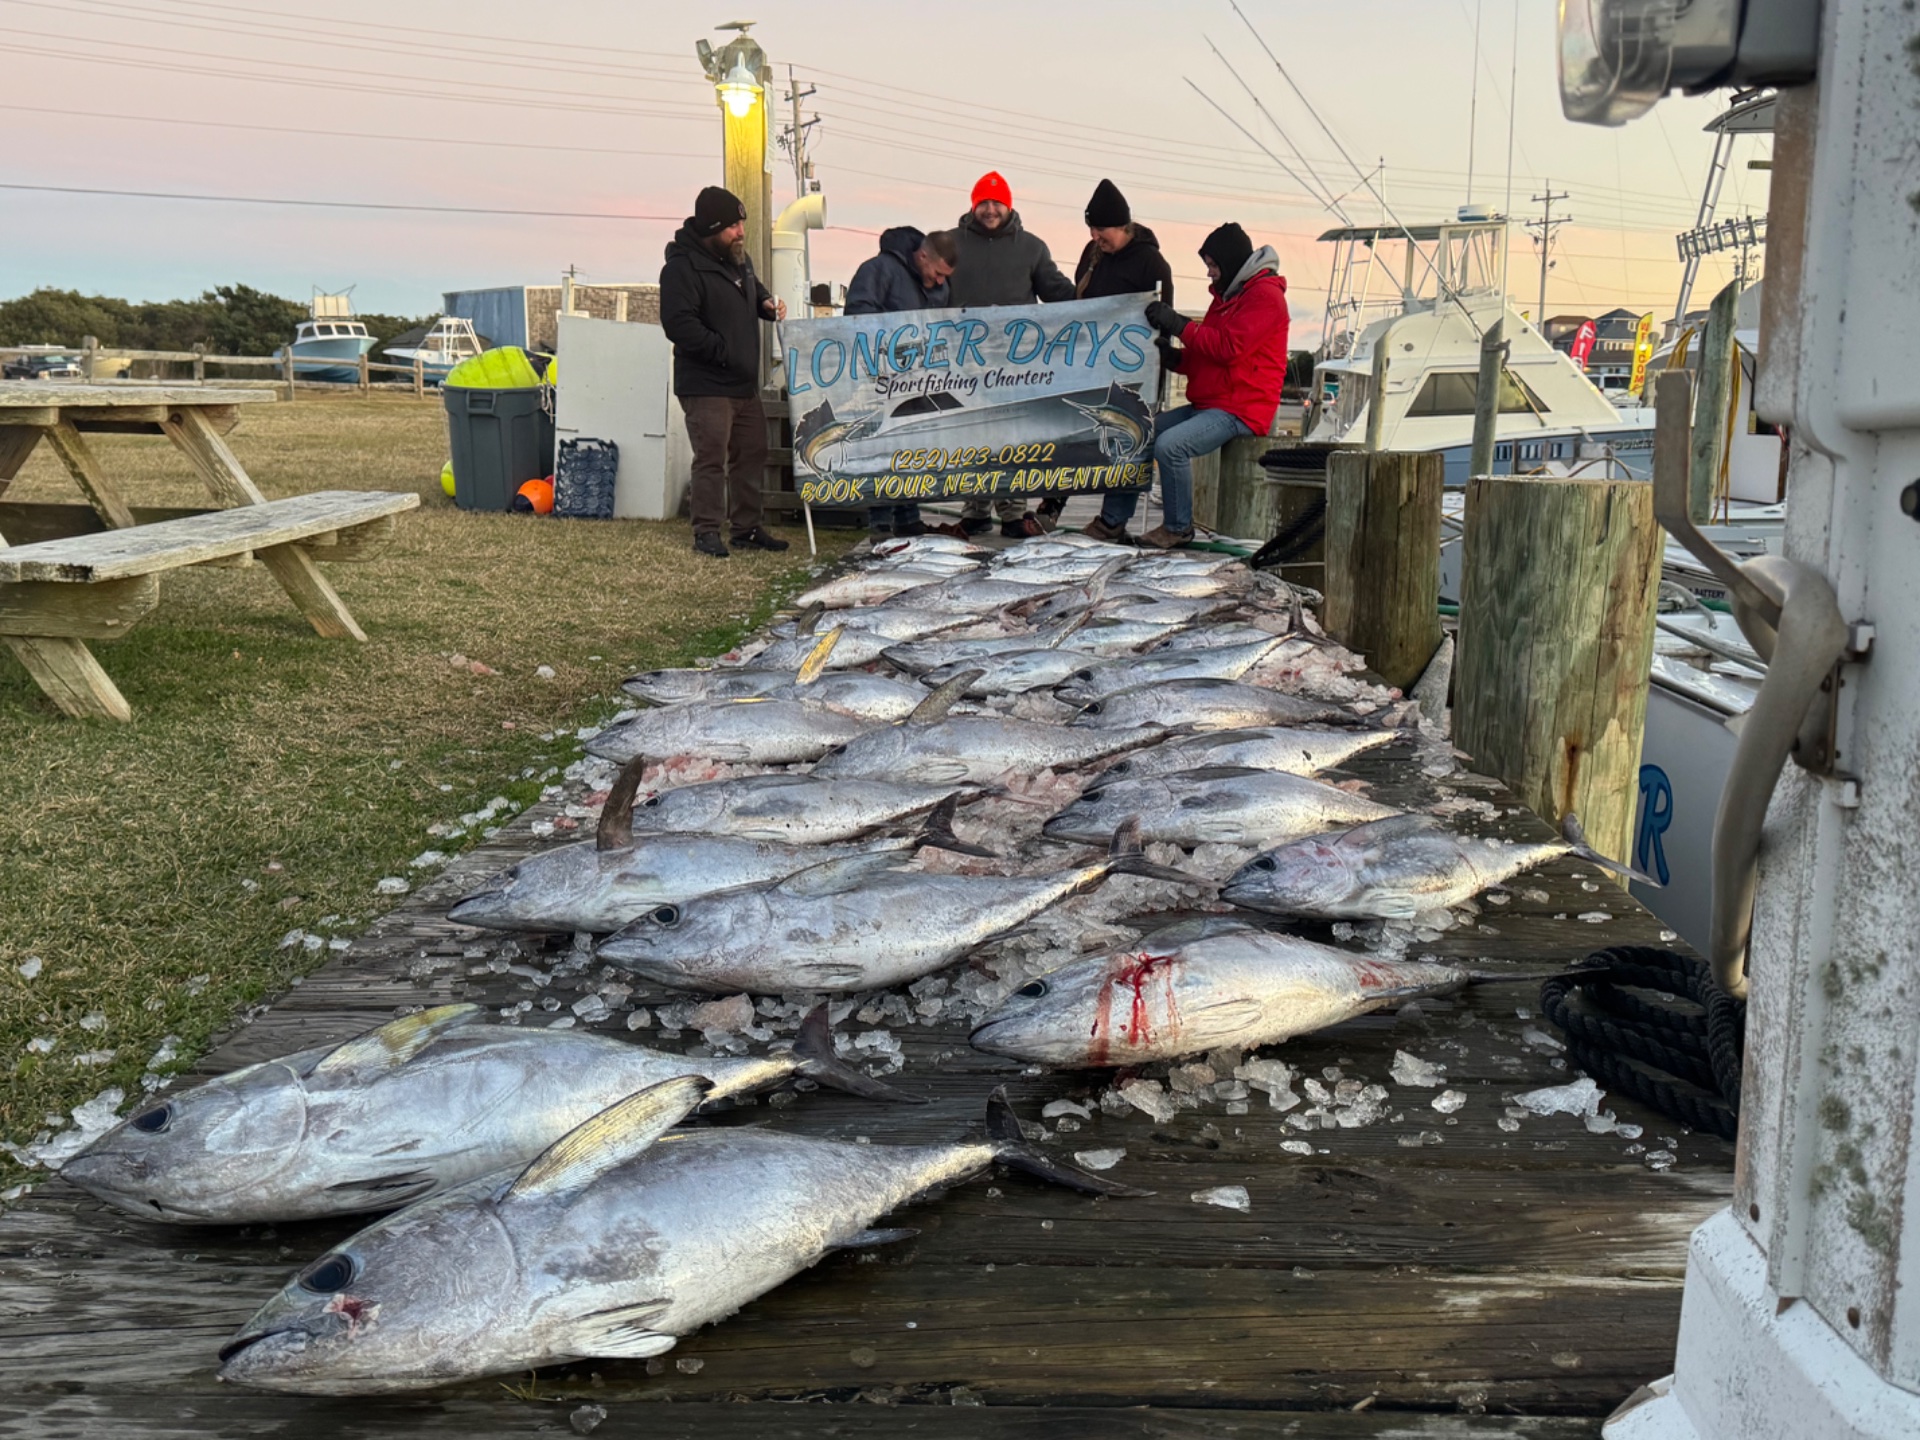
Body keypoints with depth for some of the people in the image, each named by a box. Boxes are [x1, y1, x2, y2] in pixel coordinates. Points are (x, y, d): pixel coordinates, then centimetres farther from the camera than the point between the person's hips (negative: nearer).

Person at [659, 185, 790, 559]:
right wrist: (723, 352, -24)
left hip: (744, 383, 9)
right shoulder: (683, 267, -16)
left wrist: (766, 303, 8)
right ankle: (706, 531, 0)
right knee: (711, 458, -9)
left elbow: (752, 292, 32)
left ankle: (747, 528, 22)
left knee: (752, 454, 12)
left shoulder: (738, 258, 13)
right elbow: (678, 323, -23)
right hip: (706, 385, -9)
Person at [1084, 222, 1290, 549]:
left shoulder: (1264, 295, -9)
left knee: (1170, 445, -30)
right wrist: (1172, 357, 2)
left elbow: (1229, 347, -22)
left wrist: (1179, 325, -16)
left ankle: (1178, 528, -12)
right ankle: (1112, 521, 4)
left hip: (1239, 411, -10)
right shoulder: (1227, 294, 23)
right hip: (1207, 405, 10)